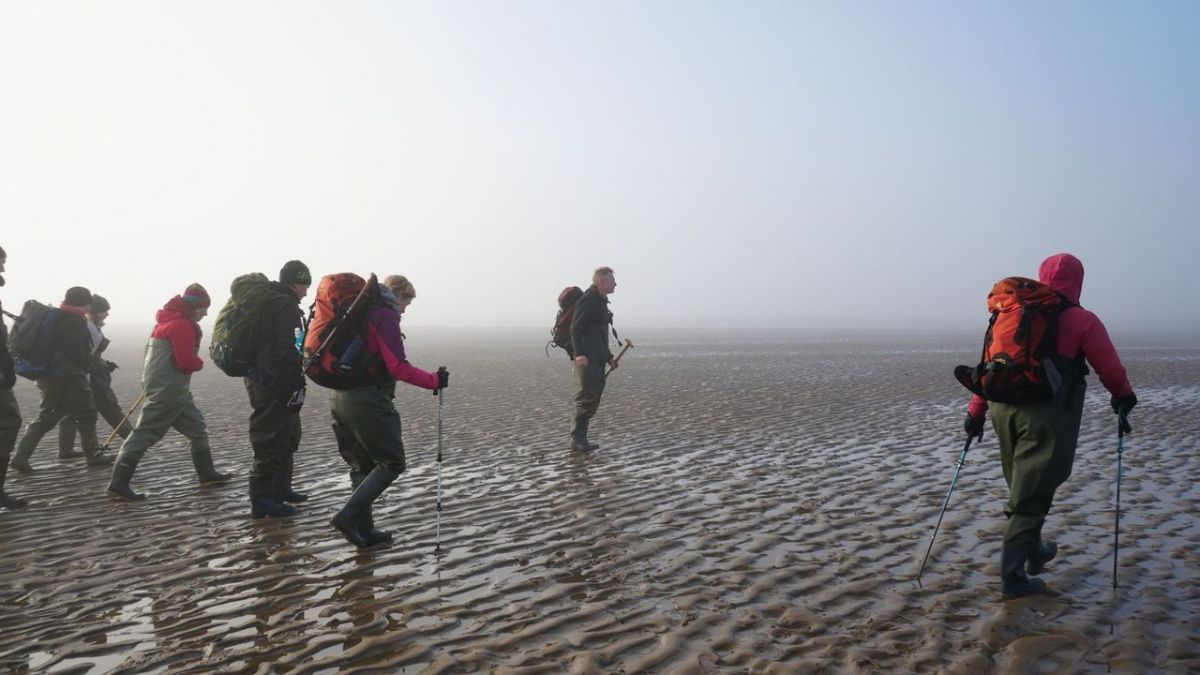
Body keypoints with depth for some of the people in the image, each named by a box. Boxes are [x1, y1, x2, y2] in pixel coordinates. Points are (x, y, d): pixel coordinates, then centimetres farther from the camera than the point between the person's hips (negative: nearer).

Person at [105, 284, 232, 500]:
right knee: (145, 434, -8)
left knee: (197, 427, 16)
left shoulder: (169, 321, 16)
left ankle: (206, 474, 24)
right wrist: (199, 363, 1)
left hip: (175, 390, 10)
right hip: (167, 391, -10)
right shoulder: (182, 325, -16)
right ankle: (119, 483, -5)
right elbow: (186, 362, -19)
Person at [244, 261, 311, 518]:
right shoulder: (286, 306, -15)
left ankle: (281, 489, 29)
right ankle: (262, 501, -3)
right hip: (274, 385, -11)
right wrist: (296, 387, -20)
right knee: (272, 441, -6)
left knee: (287, 436, 21)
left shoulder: (267, 301, 18)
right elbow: (288, 351, -23)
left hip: (258, 378, 11)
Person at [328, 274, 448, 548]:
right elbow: (398, 367, -17)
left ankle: (364, 530, 18)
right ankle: (348, 516, -9)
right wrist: (434, 380, -10)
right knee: (391, 463, 1)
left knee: (362, 466, 16)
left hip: (339, 396, 9)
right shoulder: (385, 315, -9)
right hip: (368, 400, -9)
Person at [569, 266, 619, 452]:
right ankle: (577, 438, -7)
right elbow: (575, 329, -19)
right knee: (586, 397, -12)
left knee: (594, 398, 9)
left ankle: (580, 439, 14)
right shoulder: (587, 301, -10)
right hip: (586, 359, -10)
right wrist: (579, 353, -29)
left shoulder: (601, 302, 21)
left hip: (598, 359, 10)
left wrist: (609, 357, 28)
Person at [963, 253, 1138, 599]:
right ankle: (1013, 574, 0)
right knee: (1031, 496, 0)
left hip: (1004, 410, 5)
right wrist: (1124, 397, 24)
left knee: (1024, 488, 22)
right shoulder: (1082, 321, -3)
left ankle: (1033, 551, 37)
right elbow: (1110, 369, 3)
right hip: (1047, 418, -5)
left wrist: (976, 411, 16)